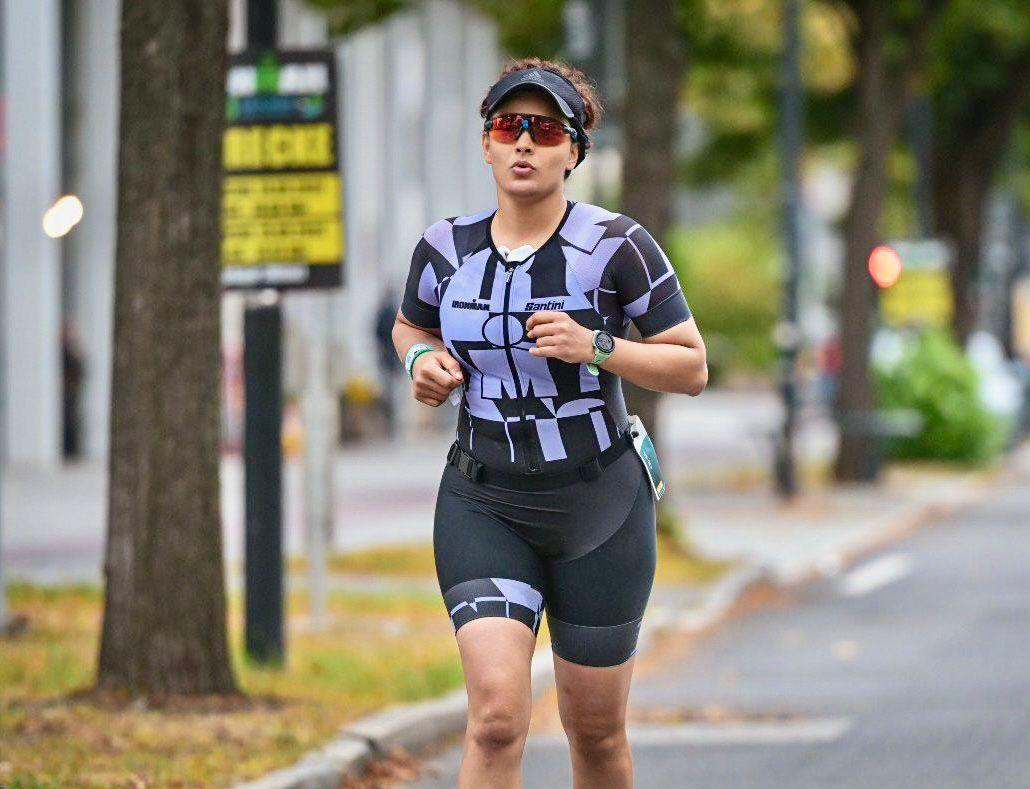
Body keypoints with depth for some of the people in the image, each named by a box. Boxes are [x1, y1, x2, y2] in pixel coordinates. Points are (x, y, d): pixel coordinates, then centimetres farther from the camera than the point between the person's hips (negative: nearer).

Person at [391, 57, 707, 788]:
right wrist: (422, 359, -2)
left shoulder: (615, 246, -10)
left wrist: (596, 348, -23)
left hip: (600, 511, -1)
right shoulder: (445, 247, 0)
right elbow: (410, 325, 21)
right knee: (497, 718, -18)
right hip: (483, 508, 1)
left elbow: (692, 367, -8)